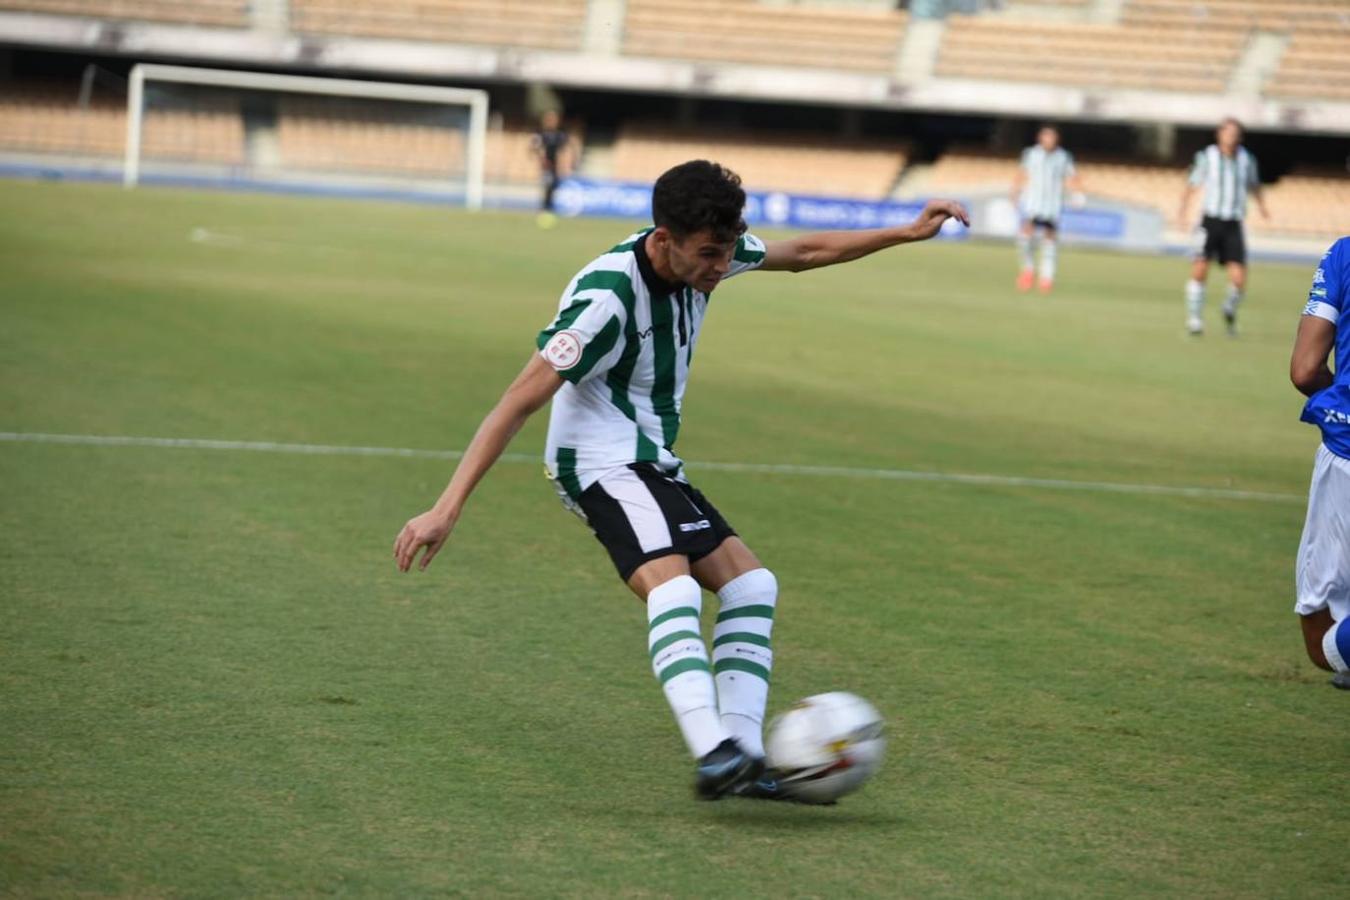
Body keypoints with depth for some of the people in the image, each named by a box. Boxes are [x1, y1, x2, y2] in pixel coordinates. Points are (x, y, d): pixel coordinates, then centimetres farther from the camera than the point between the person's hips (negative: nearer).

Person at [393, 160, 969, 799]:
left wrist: (910, 233, 18)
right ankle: (713, 752, -45)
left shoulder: (704, 252, -2)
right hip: (601, 462, -10)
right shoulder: (606, 297, -26)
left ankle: (744, 753, -2)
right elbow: (520, 401, -27)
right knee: (672, 587, -31)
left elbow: (804, 252, 18)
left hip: (653, 462, 10)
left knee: (750, 583, 3)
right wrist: (446, 510, -31)